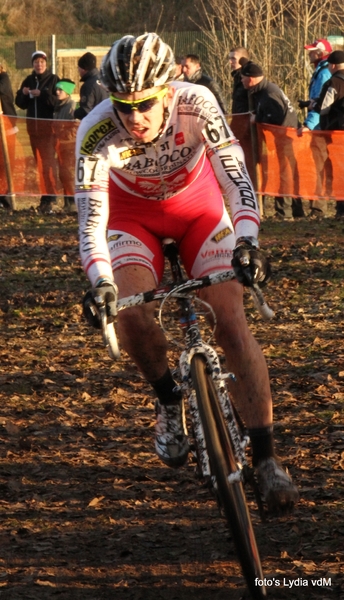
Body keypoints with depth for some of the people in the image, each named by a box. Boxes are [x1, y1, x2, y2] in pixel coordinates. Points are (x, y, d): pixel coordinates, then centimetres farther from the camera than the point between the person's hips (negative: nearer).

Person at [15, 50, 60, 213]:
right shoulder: (28, 80, 13)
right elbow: (20, 103, 13)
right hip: (32, 125, 6)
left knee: (48, 161, -11)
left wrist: (42, 94, -20)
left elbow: (58, 101, -13)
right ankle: (45, 195, 9)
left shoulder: (53, 79, -3)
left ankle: (50, 197, -13)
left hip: (48, 125, -6)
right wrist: (23, 93, -6)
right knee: (38, 161, 6)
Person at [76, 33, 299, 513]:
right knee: (128, 309, -26)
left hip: (198, 207, 0)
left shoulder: (196, 104, -33)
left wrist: (247, 243, -51)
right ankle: (168, 398, 5)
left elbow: (237, 178, -35)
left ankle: (266, 459, -12)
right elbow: (91, 221, -34)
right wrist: (100, 283, -50)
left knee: (231, 319, -15)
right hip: (133, 214, 0)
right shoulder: (97, 132, -32)